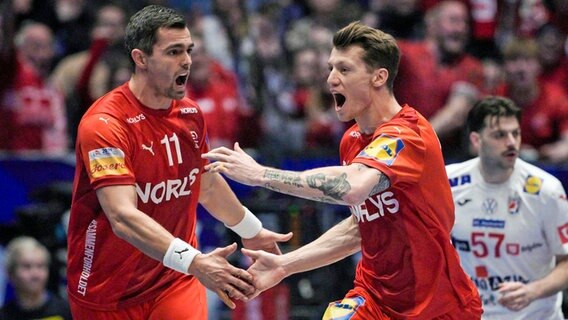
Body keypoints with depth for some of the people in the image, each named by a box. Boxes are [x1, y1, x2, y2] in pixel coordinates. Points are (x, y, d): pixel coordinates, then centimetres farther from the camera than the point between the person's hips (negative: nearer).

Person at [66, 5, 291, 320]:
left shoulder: (191, 114, 3)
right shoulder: (104, 124, -21)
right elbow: (123, 217, -33)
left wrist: (251, 231, 33)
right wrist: (195, 262, -42)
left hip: (177, 282, 5)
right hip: (107, 294, -5)